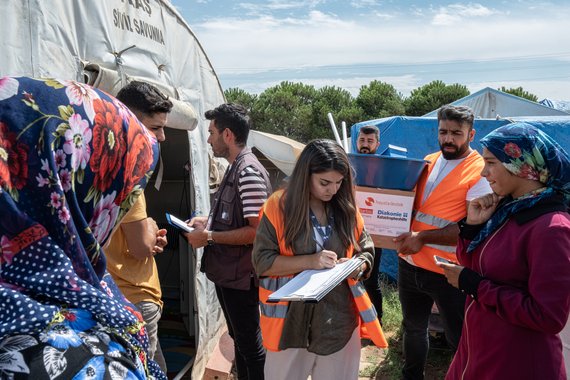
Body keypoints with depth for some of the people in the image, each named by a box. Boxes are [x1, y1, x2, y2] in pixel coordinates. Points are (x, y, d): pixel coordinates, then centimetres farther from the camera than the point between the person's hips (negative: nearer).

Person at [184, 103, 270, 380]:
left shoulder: (248, 172, -22)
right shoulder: (235, 168, 9)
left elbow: (257, 230, -26)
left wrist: (209, 237, -21)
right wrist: (208, 221, 7)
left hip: (240, 276, -10)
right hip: (227, 272, 10)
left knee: (250, 343, 6)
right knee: (239, 336, 24)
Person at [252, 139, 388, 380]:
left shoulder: (347, 208, 2)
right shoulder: (278, 207, -9)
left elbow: (366, 252, 11)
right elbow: (262, 261, -11)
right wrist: (309, 261, -21)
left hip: (340, 317, 3)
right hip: (292, 319, -3)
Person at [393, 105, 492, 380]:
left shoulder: (480, 172, -13)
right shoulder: (428, 162, 7)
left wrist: (423, 237, -26)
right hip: (410, 263, 7)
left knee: (459, 339, 9)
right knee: (413, 328, 25)